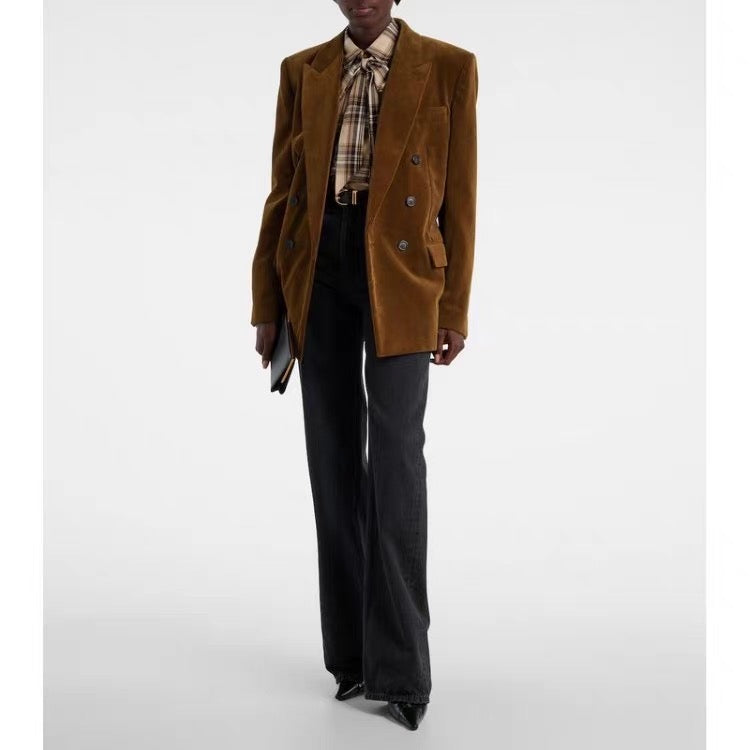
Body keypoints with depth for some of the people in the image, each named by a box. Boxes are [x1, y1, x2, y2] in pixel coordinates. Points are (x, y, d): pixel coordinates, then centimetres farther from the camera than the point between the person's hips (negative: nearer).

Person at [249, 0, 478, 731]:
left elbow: (458, 193, 2)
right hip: (317, 269, 3)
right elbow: (283, 190, 11)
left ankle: (399, 667, 0)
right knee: (334, 462, 5)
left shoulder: (449, 66, 4)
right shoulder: (301, 70, 12)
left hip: (399, 271, -3)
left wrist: (454, 307, -2)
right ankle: (354, 653, 17)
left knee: (395, 456, -10)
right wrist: (267, 302, 6)